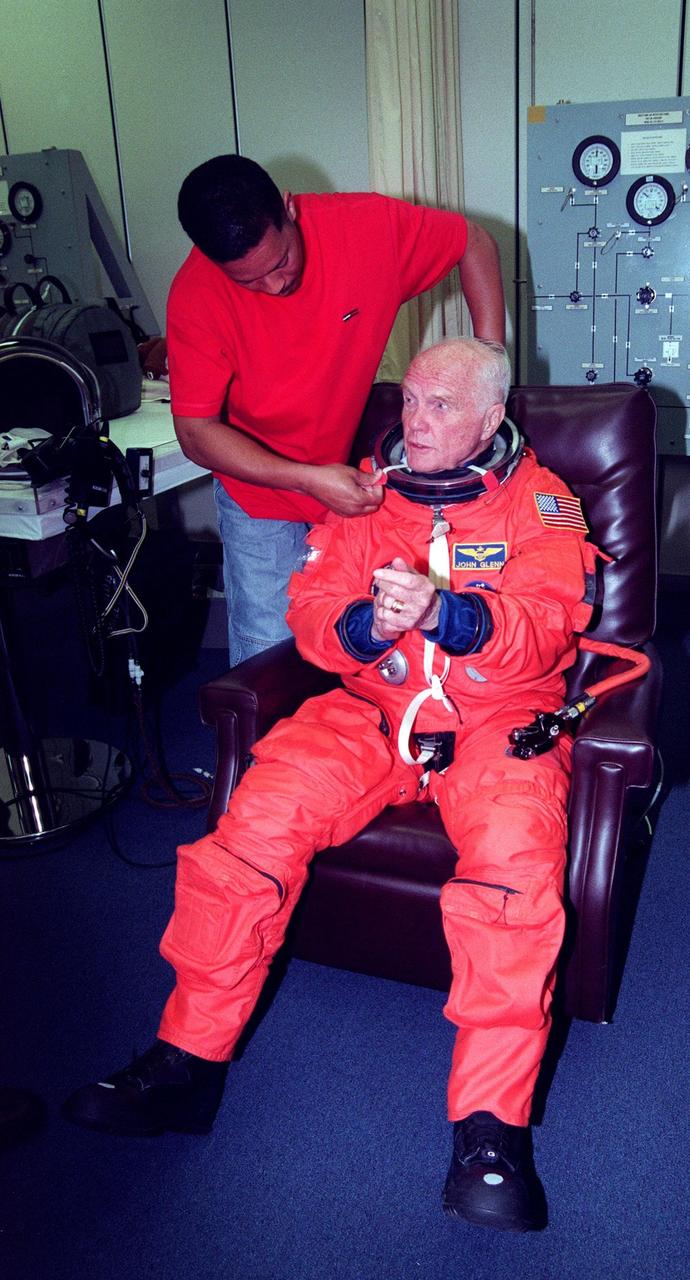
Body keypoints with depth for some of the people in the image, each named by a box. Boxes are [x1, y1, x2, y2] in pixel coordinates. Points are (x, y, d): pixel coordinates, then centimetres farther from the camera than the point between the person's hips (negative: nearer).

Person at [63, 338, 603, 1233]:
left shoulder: (540, 501, 4)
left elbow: (546, 628, -11)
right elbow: (312, 612, 4)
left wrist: (443, 610, -30)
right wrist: (367, 624, -20)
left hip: (497, 718, -2)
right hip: (371, 709, 3)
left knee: (515, 859, -31)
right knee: (256, 821, -20)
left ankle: (491, 1128, -20)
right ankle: (186, 1063, -6)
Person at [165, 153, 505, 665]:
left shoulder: (369, 225, -19)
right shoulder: (197, 296, -22)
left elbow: (476, 243, -4)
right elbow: (197, 432, -19)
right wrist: (308, 480, -31)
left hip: (353, 480, 2)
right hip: (261, 493, -1)